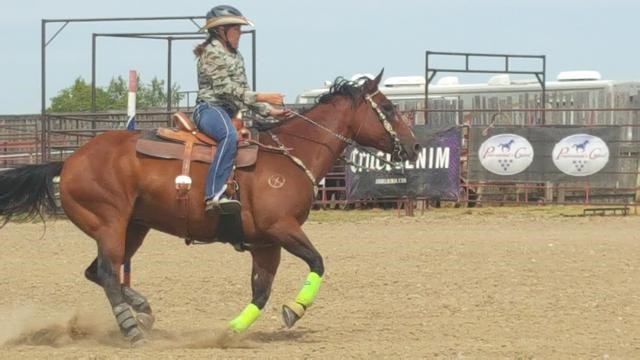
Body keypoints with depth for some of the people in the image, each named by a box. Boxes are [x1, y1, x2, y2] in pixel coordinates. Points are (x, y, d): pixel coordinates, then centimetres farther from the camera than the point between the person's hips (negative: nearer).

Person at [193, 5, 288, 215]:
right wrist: (260, 97, -17)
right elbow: (226, 88, -13)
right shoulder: (212, 53, -6)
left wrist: (269, 111, 12)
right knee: (229, 136, -39)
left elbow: (242, 91, 23)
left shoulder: (236, 57, 22)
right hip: (210, 108, -10)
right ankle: (214, 196, -49)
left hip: (229, 112, 10)